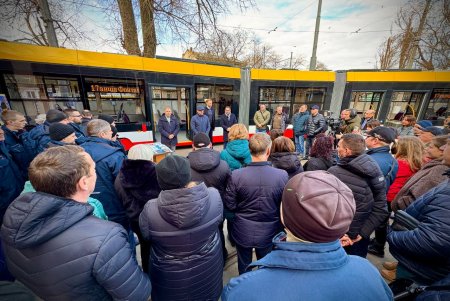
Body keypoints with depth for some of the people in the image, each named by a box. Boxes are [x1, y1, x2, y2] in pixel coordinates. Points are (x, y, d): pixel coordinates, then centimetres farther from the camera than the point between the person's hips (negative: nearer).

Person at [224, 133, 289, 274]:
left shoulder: (236, 175, -24)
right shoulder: (282, 175, -23)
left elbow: (229, 205, -13)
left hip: (243, 232, 0)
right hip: (269, 234, 1)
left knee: (244, 267, 28)